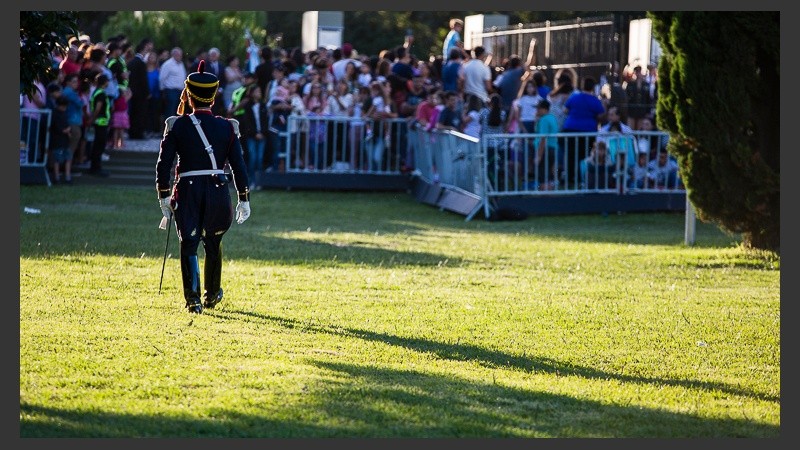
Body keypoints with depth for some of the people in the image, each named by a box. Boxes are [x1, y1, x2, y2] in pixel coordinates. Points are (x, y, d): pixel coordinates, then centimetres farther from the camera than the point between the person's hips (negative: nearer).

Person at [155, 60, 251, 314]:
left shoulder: (177, 125, -2)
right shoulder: (227, 127, 1)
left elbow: (163, 164, -3)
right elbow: (239, 165, 1)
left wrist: (164, 196, 6)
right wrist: (244, 199, 8)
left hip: (187, 190, -2)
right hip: (219, 190, 2)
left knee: (189, 245, 1)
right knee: (213, 244, 18)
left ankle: (193, 299, -11)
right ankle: (212, 295, 31)